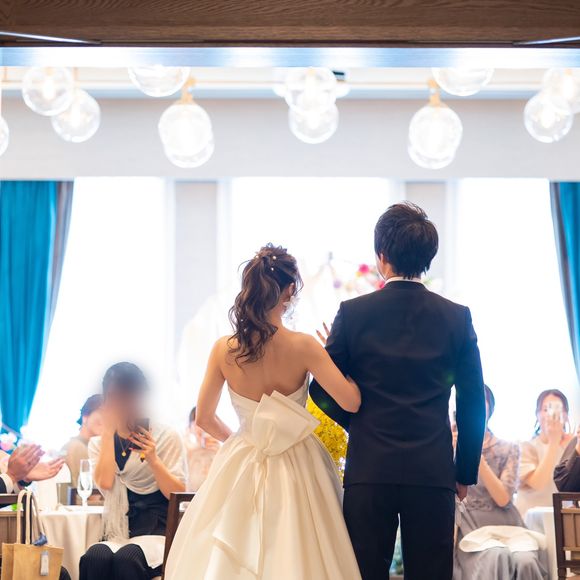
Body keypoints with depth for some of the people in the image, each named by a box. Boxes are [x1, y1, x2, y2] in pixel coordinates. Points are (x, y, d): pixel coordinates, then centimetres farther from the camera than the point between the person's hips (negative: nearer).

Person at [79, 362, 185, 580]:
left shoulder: (167, 437, 7)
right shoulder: (99, 443, 14)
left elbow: (178, 495, 1)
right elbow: (105, 482, -7)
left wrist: (153, 459, -13)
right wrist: (108, 431, -2)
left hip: (157, 533, -2)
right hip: (117, 534, 2)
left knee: (126, 558, -37)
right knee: (94, 557, -35)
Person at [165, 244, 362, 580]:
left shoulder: (224, 350, -5)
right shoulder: (303, 347, -14)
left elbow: (205, 419, 4)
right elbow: (352, 401, -14)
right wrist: (334, 354, 3)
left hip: (241, 469, 3)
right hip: (295, 470, -2)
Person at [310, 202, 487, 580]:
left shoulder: (354, 313, -2)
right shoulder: (457, 318, 2)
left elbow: (322, 390, 2)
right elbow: (473, 404, 4)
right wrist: (466, 473, 13)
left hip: (369, 468, -1)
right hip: (434, 472, 1)